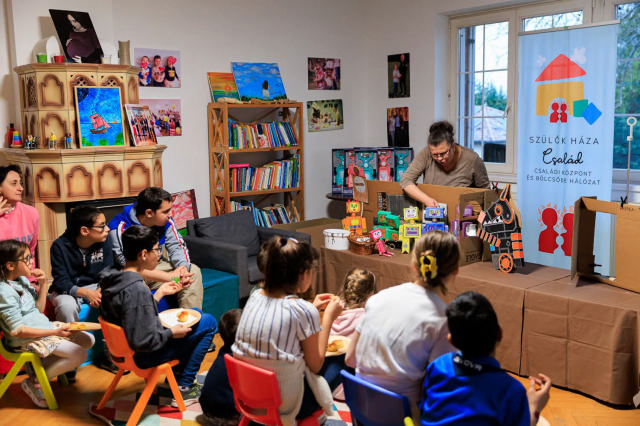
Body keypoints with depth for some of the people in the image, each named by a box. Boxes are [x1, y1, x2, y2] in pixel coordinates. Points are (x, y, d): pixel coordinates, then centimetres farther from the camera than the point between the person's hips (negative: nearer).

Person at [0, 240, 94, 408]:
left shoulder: (22, 280, 8)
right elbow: (17, 330, -23)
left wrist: (43, 284, 2)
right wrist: (54, 332, -24)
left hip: (44, 326, 10)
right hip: (26, 340, -10)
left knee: (88, 339, 9)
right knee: (79, 354, -21)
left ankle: (38, 365, 7)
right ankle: (34, 382, -5)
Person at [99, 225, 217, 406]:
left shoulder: (113, 278, -2)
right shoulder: (137, 289, -31)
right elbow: (142, 342, -31)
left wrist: (160, 293, 10)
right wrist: (171, 333, -16)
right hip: (142, 357, -9)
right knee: (208, 322, -2)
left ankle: (176, 375, 28)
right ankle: (183, 388, 7)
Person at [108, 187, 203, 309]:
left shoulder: (165, 221, -7)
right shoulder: (120, 228, -25)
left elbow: (177, 245, 1)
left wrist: (183, 267, -24)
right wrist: (170, 276, -36)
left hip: (157, 266, 6)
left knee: (193, 270, -10)